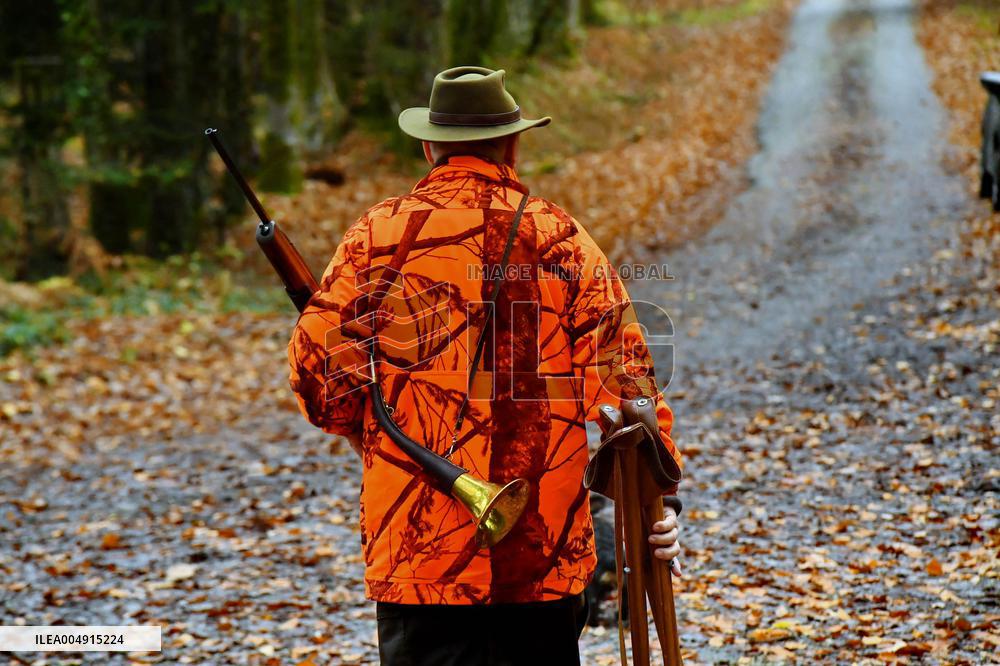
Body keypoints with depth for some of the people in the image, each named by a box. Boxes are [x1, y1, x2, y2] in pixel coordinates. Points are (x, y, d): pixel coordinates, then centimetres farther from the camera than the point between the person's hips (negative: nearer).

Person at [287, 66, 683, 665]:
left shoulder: (380, 233, 1)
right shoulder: (561, 236, 1)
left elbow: (318, 367, -1)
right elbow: (624, 370, -5)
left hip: (414, 550, -1)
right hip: (545, 551, 1)